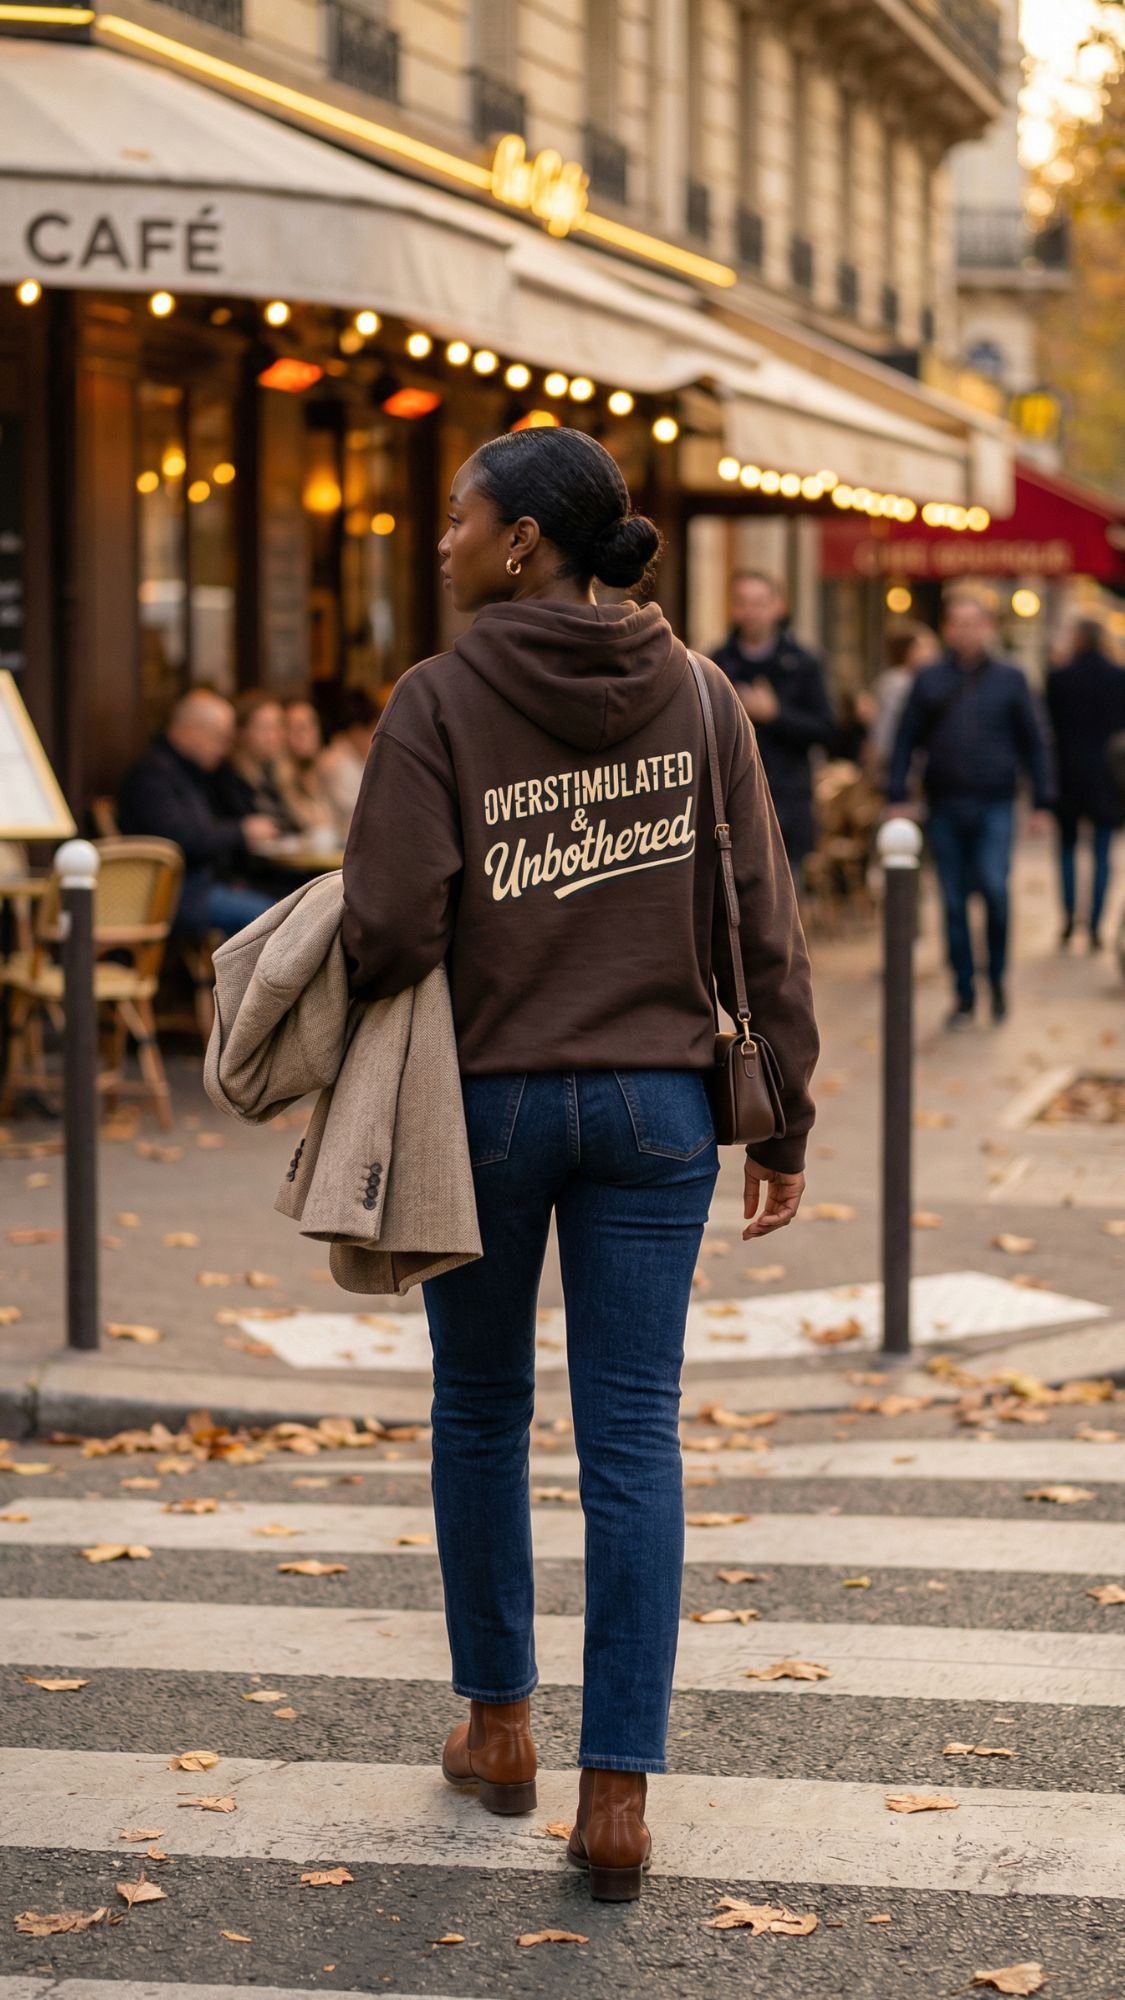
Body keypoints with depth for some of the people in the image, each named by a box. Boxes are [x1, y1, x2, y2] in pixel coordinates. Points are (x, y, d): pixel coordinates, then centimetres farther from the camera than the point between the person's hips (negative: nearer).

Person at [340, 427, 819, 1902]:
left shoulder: (439, 701, -11)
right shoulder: (698, 700, 0)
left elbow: (392, 930, -16)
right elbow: (763, 934, 0)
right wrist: (782, 1124, 7)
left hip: (486, 1101, -2)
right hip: (656, 1104, 2)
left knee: (482, 1414, 17)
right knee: (633, 1439, 4)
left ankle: (499, 1724, 31)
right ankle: (618, 1792, 4)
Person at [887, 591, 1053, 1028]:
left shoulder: (1010, 680, 6)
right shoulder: (929, 681, 7)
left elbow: (1033, 743, 9)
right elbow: (906, 741, 8)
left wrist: (1041, 802, 4)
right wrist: (896, 797, 0)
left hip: (993, 806, -1)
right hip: (944, 807, 1)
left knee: (993, 887, -16)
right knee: (954, 902, 4)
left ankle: (997, 977, 5)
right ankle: (965, 993, 13)